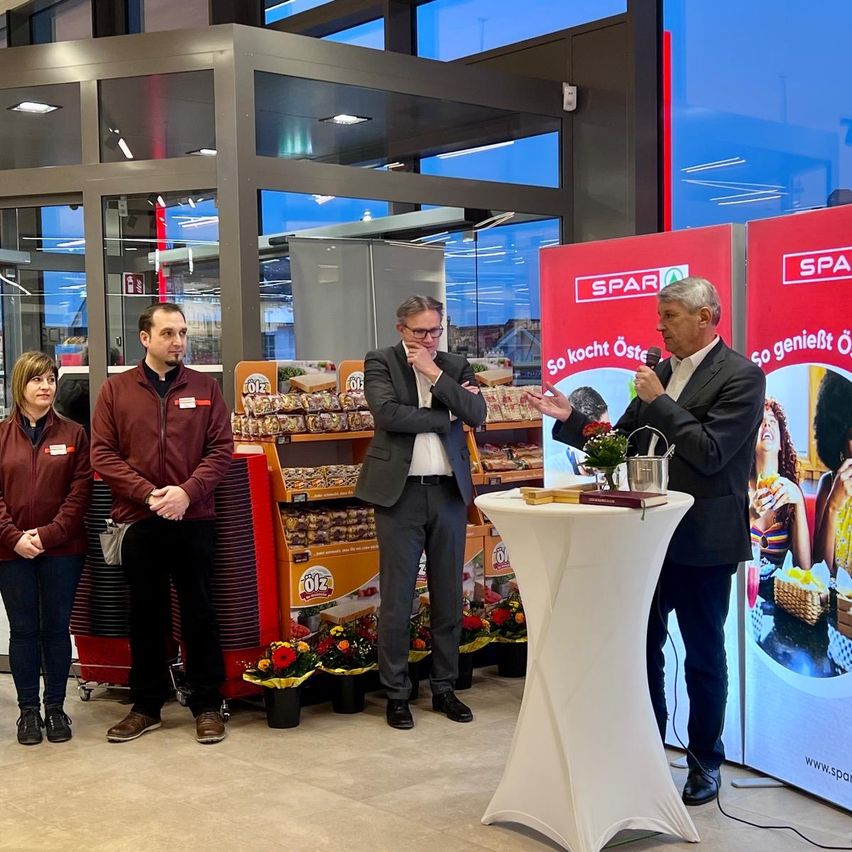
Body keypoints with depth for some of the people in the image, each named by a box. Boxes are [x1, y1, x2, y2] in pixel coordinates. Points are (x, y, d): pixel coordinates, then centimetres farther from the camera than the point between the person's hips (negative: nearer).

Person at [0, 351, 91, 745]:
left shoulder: (73, 434, 2)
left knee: (56, 628, 7)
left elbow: (80, 491, -4)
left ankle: (55, 708, 19)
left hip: (62, 550, 0)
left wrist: (48, 534, -12)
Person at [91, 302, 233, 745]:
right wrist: (148, 494, -13)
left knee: (199, 613, 6)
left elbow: (220, 450, 0)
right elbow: (102, 453, -1)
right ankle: (146, 705, 23)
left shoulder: (205, 388, 5)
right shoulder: (116, 389, 4)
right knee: (146, 615, 11)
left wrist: (187, 492, -15)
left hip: (193, 520, 0)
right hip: (137, 521, 1)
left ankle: (207, 705, 17)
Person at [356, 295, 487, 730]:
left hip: (449, 491, 4)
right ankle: (396, 692, 11)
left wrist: (436, 375, -8)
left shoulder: (456, 366, 12)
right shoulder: (380, 363, 2)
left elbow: (477, 414, -2)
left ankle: (444, 686, 21)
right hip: (400, 492, -3)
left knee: (448, 595, 9)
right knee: (397, 598, 0)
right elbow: (387, 413, -15)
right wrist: (445, 415, -8)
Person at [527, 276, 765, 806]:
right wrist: (569, 418, -1)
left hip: (701, 541, -7)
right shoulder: (662, 373, 10)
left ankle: (705, 765, 24)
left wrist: (658, 401, -18)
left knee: (704, 655, 8)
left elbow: (709, 453, -22)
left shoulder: (741, 376, -12)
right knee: (642, 646, 14)